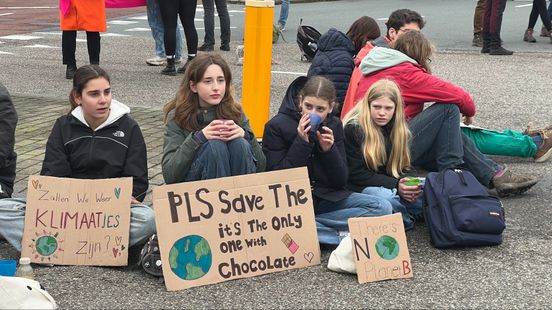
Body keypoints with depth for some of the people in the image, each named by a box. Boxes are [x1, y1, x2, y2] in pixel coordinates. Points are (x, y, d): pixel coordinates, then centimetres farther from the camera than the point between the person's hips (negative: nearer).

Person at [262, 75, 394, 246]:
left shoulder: (334, 125, 5)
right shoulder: (276, 126, -6)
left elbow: (341, 181, 3)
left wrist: (329, 149, -14)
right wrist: (302, 142, -19)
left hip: (327, 198, 5)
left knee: (383, 207, -14)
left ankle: (307, 226, -19)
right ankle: (342, 235, -23)